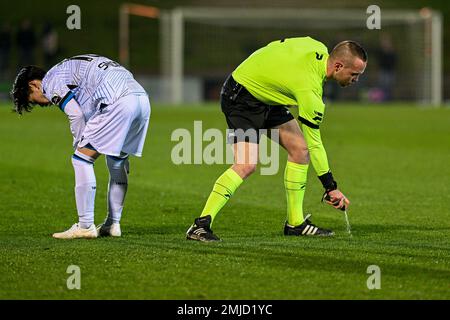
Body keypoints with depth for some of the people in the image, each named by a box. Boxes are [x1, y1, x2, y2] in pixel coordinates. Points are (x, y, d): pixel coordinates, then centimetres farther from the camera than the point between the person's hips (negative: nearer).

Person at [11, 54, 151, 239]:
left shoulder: (50, 80, 7)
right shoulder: (70, 69, 35)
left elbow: (76, 115, -4)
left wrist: (79, 147, 8)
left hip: (118, 102, -9)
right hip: (142, 99, 9)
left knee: (82, 159, -1)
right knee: (117, 164, 22)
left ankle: (85, 226, -2)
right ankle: (113, 224, 26)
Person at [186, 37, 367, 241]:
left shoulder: (319, 48, -8)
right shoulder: (309, 88, -30)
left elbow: (279, 45, 10)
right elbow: (315, 143, -23)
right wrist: (331, 187, -15)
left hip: (265, 98, 10)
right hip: (241, 99, -10)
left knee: (299, 148, 3)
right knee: (246, 165, -24)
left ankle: (295, 223, 10)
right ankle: (201, 225, -25)